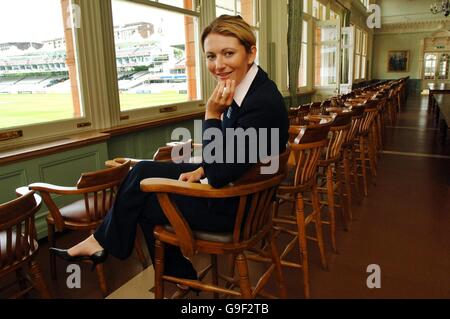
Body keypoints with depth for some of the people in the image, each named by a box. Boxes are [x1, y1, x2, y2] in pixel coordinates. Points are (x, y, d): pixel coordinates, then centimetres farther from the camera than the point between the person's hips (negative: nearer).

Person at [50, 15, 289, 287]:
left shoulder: (263, 102, -28)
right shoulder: (243, 87, -1)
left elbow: (223, 170, -25)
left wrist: (212, 114, -26)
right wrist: (200, 170, -2)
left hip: (236, 205, -8)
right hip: (230, 183, 8)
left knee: (144, 200, 3)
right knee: (144, 170, 9)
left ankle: (104, 241, 33)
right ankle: (104, 240, 24)